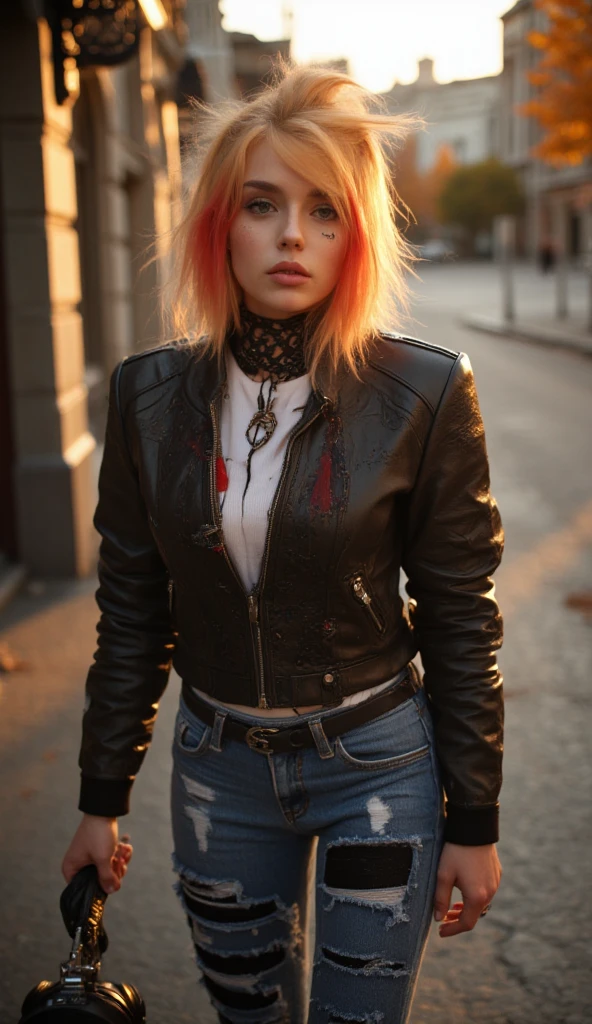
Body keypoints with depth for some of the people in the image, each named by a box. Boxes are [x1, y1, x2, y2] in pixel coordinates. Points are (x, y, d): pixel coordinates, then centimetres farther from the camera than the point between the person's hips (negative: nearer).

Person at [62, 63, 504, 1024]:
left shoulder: (422, 394, -13)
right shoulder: (150, 393, -5)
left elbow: (460, 620, -7)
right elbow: (132, 612, 3)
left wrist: (474, 823, -3)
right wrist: (102, 798, 7)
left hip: (376, 766, -2)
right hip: (219, 766, 3)